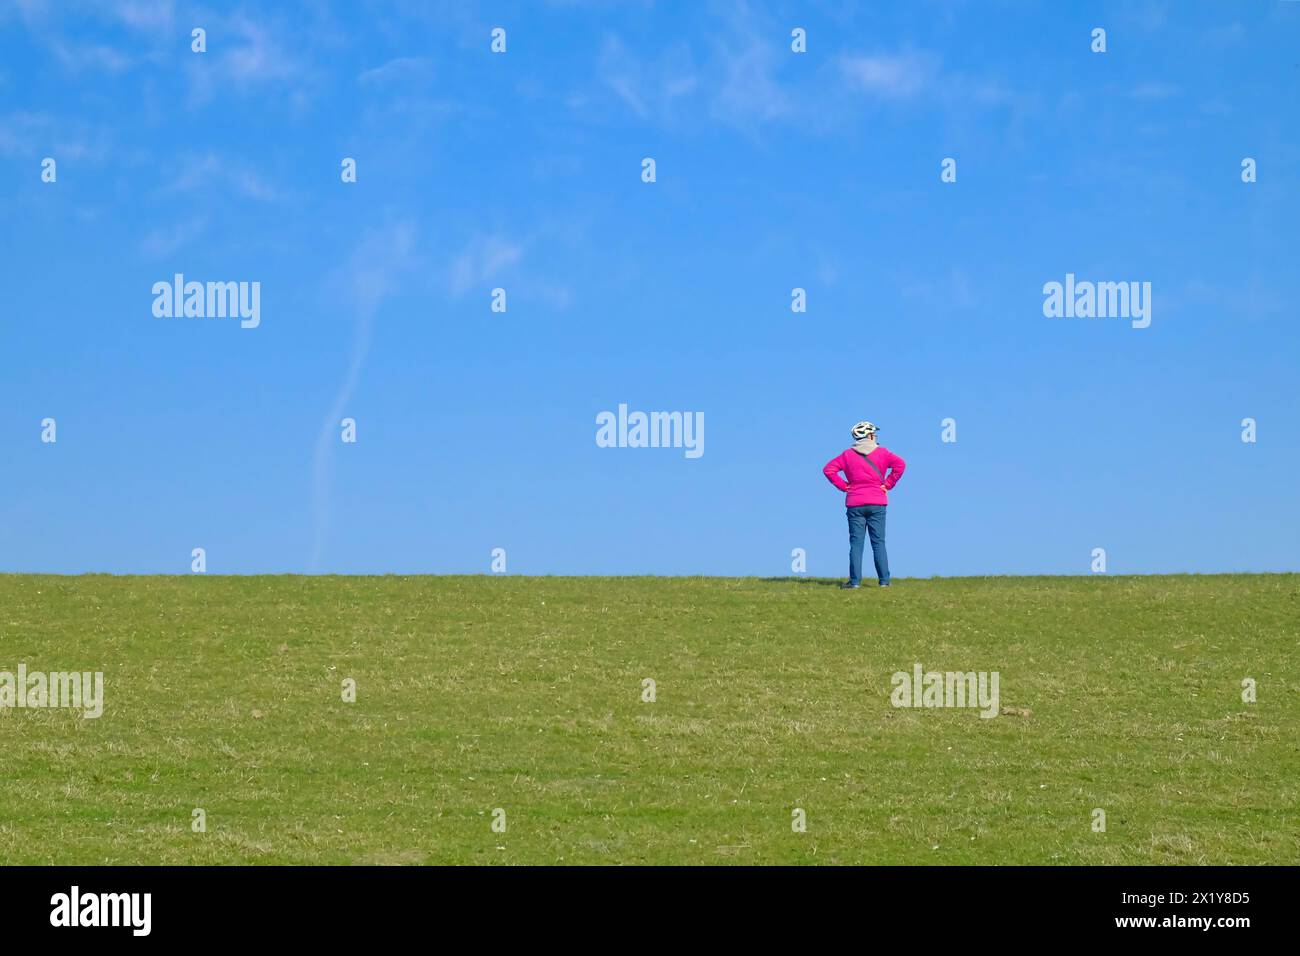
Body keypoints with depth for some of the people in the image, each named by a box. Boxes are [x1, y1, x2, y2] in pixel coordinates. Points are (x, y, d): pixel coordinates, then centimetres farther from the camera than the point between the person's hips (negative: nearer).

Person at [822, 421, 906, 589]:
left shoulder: (847, 455, 5)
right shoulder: (882, 452, 2)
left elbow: (828, 469, -1)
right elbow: (900, 464, -9)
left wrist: (843, 486, 3)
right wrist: (888, 484, -3)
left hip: (855, 504, 0)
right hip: (877, 504, 0)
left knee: (856, 543, 0)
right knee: (878, 542, 3)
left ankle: (855, 580, -6)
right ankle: (884, 580, 0)